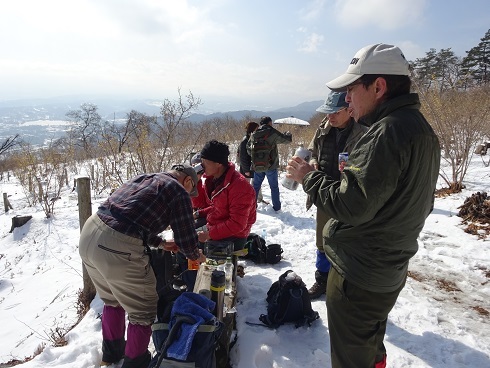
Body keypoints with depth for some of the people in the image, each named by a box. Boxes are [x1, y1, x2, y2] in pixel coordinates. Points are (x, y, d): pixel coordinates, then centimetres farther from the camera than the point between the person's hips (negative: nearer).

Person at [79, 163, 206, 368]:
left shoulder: (143, 179, 23)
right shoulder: (179, 192, -1)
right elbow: (186, 239, 1)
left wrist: (160, 243, 33)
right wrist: (196, 255, 22)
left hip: (89, 233, 9)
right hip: (117, 248, -9)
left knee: (113, 299, 30)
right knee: (143, 309, 14)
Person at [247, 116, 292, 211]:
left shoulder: (254, 134, 3)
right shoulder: (273, 133, -10)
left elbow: (248, 148, 10)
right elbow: (287, 139, -1)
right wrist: (288, 134, 20)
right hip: (270, 165, -3)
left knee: (256, 186, 16)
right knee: (274, 187, 9)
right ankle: (276, 207, 15)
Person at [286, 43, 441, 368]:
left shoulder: (388, 132, -24)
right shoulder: (422, 128, 8)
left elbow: (352, 206, -28)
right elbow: (421, 203, 15)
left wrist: (308, 176, -13)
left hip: (359, 276, -9)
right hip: (390, 270, 10)